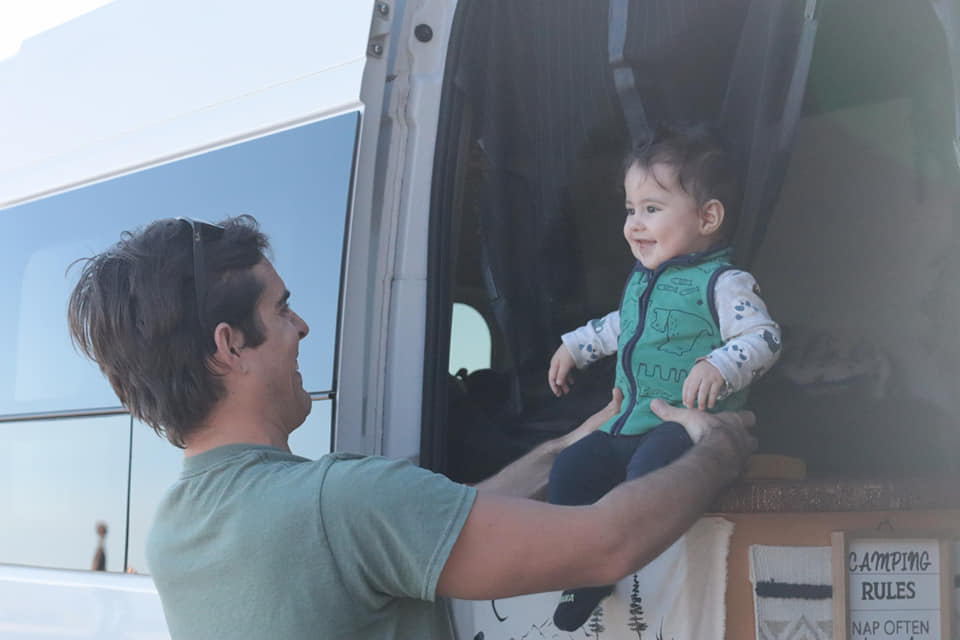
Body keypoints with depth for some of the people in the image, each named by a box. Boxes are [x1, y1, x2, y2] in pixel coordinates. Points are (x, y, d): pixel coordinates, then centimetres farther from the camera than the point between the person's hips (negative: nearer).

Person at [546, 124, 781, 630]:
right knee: (571, 467, -2)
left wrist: (718, 368, -36)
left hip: (689, 424, -8)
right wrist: (574, 346, 34)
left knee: (648, 469, -35)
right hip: (630, 419, 9)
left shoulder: (722, 282, -10)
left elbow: (762, 338, -19)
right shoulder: (642, 279, 16)